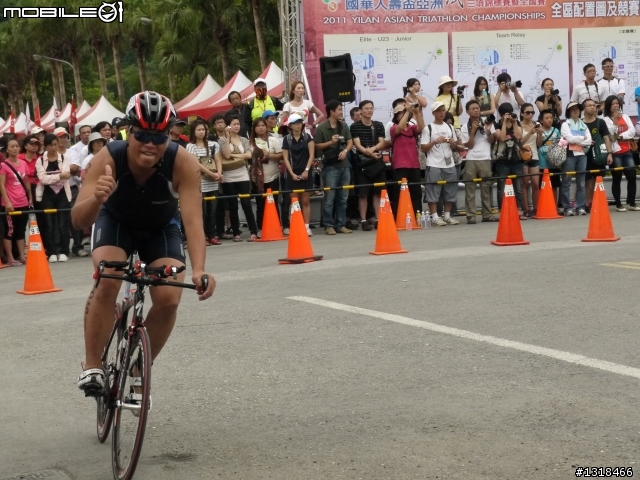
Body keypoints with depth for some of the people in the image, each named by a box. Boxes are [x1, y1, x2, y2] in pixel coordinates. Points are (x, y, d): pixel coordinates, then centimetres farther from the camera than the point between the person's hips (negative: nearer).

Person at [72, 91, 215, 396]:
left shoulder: (183, 163, -35)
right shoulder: (107, 159, -35)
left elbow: (193, 219, -41)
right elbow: (79, 221, -40)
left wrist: (199, 271, -57)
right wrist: (97, 198, -63)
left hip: (161, 227, 1)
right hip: (115, 221, -1)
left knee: (169, 298, -16)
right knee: (108, 281, -28)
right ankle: (92, 366, -11)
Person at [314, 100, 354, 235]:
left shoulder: (344, 126, 10)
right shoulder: (321, 128, -6)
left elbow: (350, 142, 12)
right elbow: (317, 146, -4)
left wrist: (345, 150, -7)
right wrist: (330, 142, -18)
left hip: (344, 165, 5)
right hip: (330, 166, -5)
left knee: (343, 198, 8)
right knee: (329, 198, -4)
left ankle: (341, 225, 14)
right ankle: (329, 225, 2)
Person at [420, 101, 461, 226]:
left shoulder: (450, 128, 14)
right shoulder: (428, 128, -1)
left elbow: (455, 148, 18)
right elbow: (423, 148, -4)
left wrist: (453, 143, -3)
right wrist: (435, 141, -17)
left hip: (449, 165, 5)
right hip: (434, 165, -5)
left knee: (450, 192, 7)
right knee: (433, 192, -6)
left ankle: (447, 216, 15)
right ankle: (435, 217, -3)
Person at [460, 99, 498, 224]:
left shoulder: (487, 122, 8)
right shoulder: (465, 127, 4)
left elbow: (492, 141, 8)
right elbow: (469, 145, -3)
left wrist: (488, 131, -10)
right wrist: (473, 131, -13)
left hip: (485, 159, 1)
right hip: (471, 160, -1)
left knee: (486, 187, 2)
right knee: (470, 188, -4)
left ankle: (487, 214, 7)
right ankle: (471, 215, -4)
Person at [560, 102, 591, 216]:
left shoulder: (584, 125, 16)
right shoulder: (565, 125, 4)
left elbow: (589, 141, 3)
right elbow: (569, 138, -12)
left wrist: (576, 140, -7)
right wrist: (582, 138, -2)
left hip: (582, 155, 4)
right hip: (569, 155, -4)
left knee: (581, 182, 4)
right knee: (567, 182, -4)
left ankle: (581, 207, 7)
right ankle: (567, 208, -2)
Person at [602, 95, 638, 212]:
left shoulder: (625, 117, 12)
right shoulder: (605, 120, -2)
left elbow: (632, 132, 2)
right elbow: (610, 136, -12)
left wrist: (621, 136, -12)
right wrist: (615, 122, -18)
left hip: (627, 152, 4)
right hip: (615, 153, -4)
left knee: (632, 176, 0)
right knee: (617, 178, -1)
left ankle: (631, 203, 9)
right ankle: (618, 205, 5)